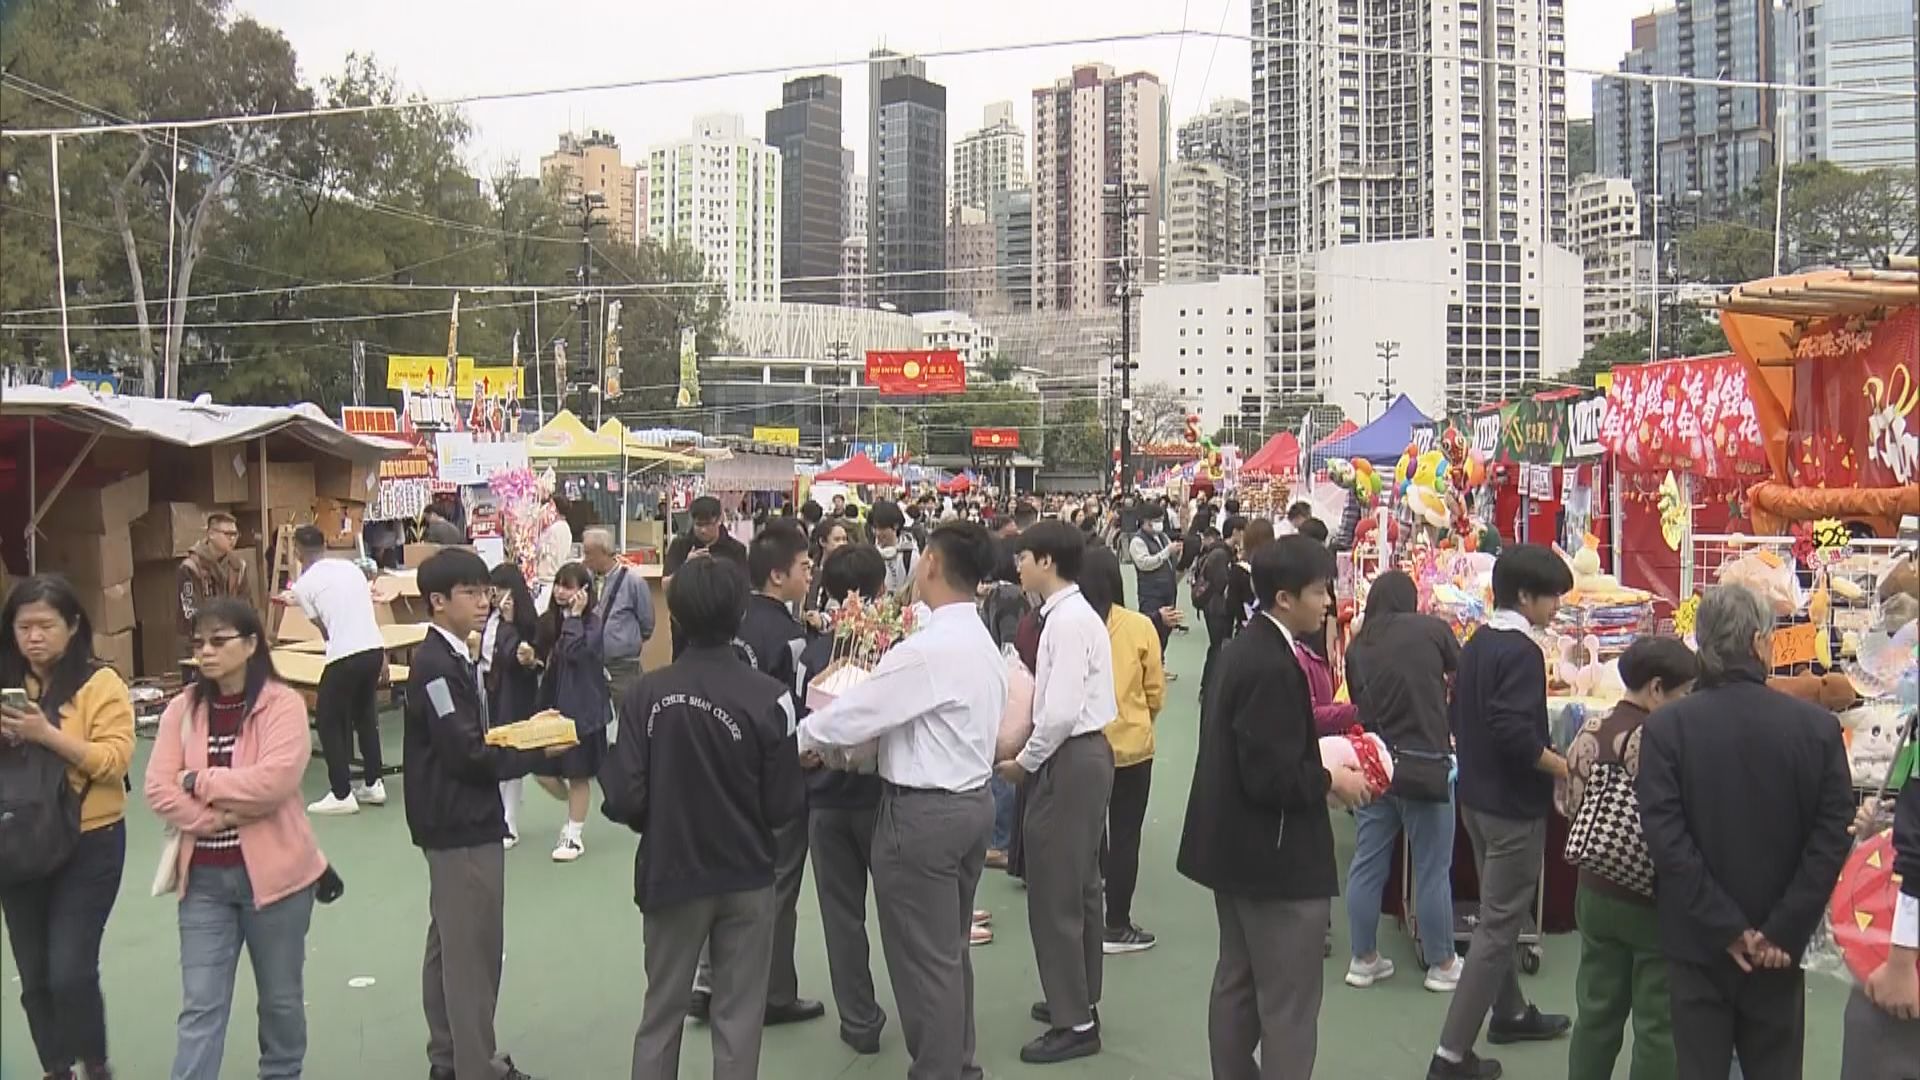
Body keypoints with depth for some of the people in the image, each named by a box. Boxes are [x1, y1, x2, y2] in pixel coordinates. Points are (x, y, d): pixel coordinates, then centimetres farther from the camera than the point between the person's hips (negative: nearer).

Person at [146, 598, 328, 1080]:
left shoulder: (283, 703, -10)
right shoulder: (182, 708, 3)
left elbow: (274, 780, -22)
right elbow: (159, 788, -5)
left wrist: (199, 780, -14)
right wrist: (216, 818, -17)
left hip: (272, 871, -3)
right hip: (202, 877, 3)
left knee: (280, 996, 15)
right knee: (200, 1005, 2)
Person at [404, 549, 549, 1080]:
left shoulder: (448, 658, 12)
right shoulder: (438, 665, -18)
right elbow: (468, 756, -22)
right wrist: (537, 751, -13)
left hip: (457, 823, 10)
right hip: (463, 826, -10)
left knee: (449, 944, 17)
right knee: (473, 949, -2)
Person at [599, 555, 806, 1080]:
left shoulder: (645, 693, -13)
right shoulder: (768, 696, -17)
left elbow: (623, 801, -14)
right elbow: (785, 806, -13)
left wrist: (659, 823, 7)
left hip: (668, 873, 2)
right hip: (745, 877, -1)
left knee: (660, 1013, 19)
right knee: (738, 1018, 12)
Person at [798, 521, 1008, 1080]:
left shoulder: (927, 649, -23)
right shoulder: (982, 643, 8)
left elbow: (855, 715, -18)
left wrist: (801, 737, 0)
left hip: (922, 811, -10)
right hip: (972, 798, 10)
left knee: (923, 956, 3)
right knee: (950, 949, 20)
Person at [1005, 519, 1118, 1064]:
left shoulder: (1067, 620, -20)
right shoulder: (1075, 613, 11)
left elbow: (1060, 713, -24)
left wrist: (1024, 762, -12)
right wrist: (1033, 754, 9)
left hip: (1069, 760, -10)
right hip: (1085, 753, 10)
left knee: (1055, 893, -1)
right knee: (1079, 884, 20)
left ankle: (1074, 1022, 10)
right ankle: (1078, 997, 34)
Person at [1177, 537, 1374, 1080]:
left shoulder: (1243, 648, 7)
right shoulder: (1274, 666, -24)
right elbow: (1270, 778, -27)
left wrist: (1317, 765, 9)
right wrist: (1329, 782, -11)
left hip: (1234, 848, 10)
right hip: (1276, 858, -10)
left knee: (1236, 984, 20)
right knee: (1289, 1007, 1)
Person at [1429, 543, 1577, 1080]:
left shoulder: (1475, 644, 7)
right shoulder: (1522, 652, -19)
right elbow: (1516, 733, -27)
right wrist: (1566, 769, -16)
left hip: (1476, 797, 9)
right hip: (1514, 805, -9)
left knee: (1499, 911, 24)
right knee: (1499, 926, -3)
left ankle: (1510, 1012, 41)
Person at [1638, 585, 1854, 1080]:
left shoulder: (1666, 727, -11)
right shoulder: (1817, 727, -7)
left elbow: (1665, 839, -16)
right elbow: (1831, 840, -10)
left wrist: (1726, 928, -10)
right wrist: (1781, 934, -9)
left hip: (1698, 943, -1)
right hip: (1780, 947, 1)